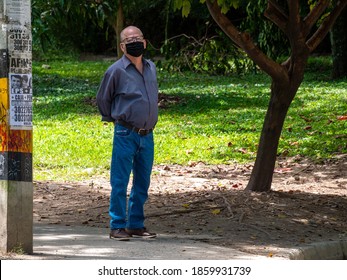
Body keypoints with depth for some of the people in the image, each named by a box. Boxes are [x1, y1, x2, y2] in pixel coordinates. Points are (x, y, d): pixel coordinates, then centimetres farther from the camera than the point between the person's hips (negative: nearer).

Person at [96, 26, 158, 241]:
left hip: (147, 135, 6)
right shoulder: (116, 71, -7)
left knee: (142, 183, 10)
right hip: (125, 135, -6)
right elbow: (102, 99, 4)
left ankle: (136, 225, 18)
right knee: (120, 183, -4)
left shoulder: (151, 68, 10)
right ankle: (118, 226, 1)